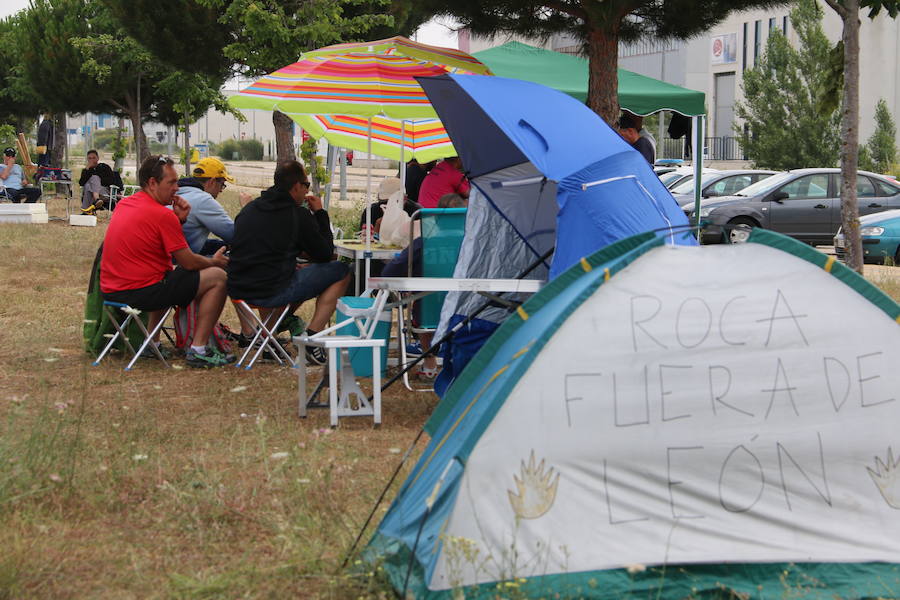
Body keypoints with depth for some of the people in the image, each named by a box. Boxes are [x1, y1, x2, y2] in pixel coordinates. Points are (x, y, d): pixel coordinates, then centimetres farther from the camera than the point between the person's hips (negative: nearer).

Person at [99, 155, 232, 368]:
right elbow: (188, 262, -9)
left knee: (166, 278, 40)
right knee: (218, 278, -2)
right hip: (140, 293, -9)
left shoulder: (123, 205, 10)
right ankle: (198, 350, -2)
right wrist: (215, 261, 11)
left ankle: (152, 343, 33)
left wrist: (178, 219, 4)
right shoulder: (162, 215, -15)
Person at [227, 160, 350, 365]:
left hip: (237, 289, 7)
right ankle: (312, 336, -2)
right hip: (272, 292, -7)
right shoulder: (299, 215, -4)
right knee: (340, 271, 6)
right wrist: (320, 213, 13)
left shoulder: (249, 209, 15)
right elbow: (325, 254, 5)